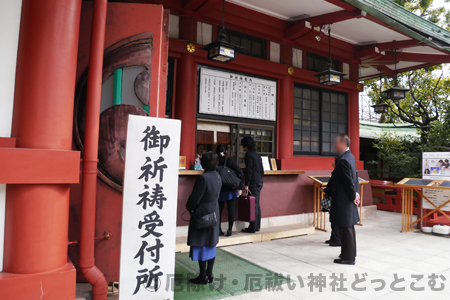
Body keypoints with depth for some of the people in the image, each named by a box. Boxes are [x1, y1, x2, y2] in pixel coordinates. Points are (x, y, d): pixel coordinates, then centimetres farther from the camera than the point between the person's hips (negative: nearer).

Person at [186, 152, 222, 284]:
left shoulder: (203, 178, -22)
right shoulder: (218, 177, 3)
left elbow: (195, 198, -19)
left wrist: (189, 208, 1)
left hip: (202, 215, -8)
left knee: (201, 246, 4)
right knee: (211, 246, 15)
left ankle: (203, 277, 14)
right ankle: (209, 274, 26)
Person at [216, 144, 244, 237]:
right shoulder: (230, 161, -7)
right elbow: (241, 173, -11)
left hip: (219, 190, 1)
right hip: (230, 190, -1)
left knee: (219, 209, 12)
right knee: (231, 209, 6)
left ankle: (218, 230, 13)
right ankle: (230, 230, 8)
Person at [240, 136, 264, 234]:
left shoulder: (249, 154, -8)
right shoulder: (258, 155, 17)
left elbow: (249, 170, -15)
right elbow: (262, 171, 18)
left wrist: (246, 185, -16)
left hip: (253, 183, -9)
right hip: (259, 183, 9)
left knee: (253, 205, -6)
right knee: (257, 205, 12)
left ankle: (252, 228, -2)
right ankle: (257, 226, 18)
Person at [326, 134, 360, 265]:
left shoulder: (343, 160, -22)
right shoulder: (350, 157, 10)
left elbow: (349, 181, -20)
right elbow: (354, 177, 13)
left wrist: (353, 197, -9)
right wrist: (356, 193, 8)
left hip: (343, 201, -10)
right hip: (348, 200, 10)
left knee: (345, 229, 1)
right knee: (349, 228, 20)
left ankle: (348, 257, 12)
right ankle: (350, 253, 34)